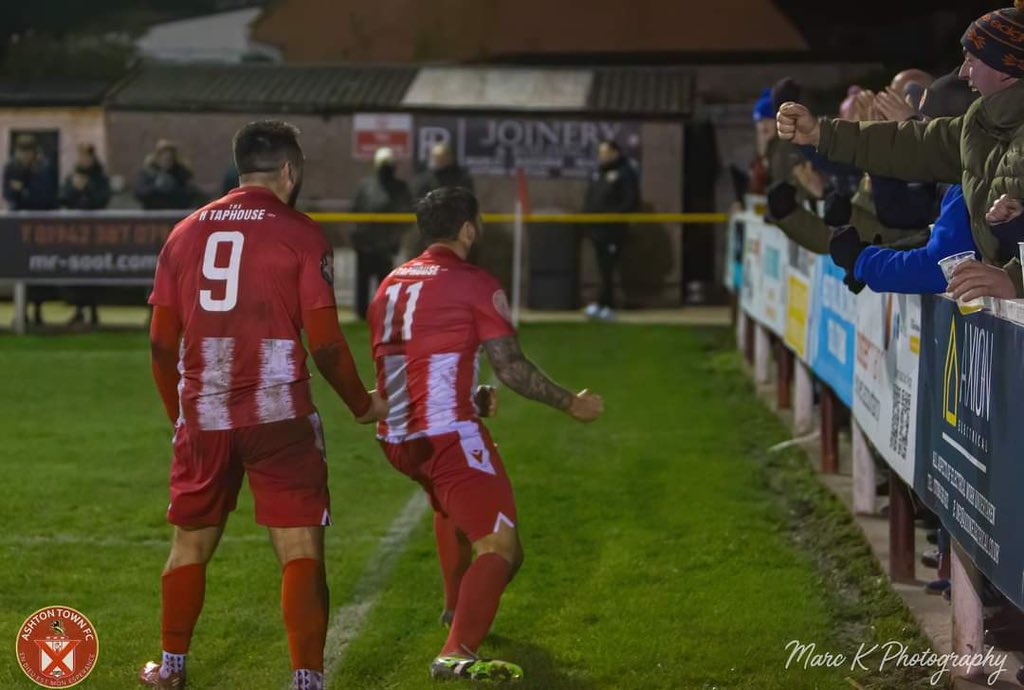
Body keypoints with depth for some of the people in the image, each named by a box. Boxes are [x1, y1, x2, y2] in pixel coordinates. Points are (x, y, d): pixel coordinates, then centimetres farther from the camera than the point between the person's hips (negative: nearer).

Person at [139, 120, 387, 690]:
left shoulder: (187, 232, 9)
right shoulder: (302, 235, -4)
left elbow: (162, 344, 11)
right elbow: (325, 343, -7)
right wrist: (364, 405, 9)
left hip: (203, 414, 5)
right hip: (280, 414, -4)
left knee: (191, 544, 19)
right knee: (301, 549, 0)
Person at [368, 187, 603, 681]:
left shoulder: (390, 285, 15)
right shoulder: (474, 284, -6)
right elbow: (511, 368, -9)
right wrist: (572, 404, 3)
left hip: (396, 438, 8)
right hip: (449, 436, -8)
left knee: (450, 499, 38)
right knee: (499, 549, -9)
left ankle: (456, 605, 50)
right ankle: (458, 653, -27)